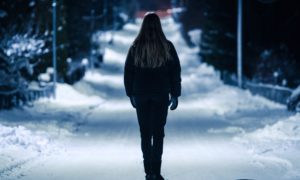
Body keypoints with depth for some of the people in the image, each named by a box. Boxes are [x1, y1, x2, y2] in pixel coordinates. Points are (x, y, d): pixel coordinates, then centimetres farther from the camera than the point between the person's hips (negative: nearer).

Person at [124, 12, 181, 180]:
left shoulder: (136, 47, -1)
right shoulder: (167, 46, -5)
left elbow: (128, 72, 4)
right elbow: (175, 72, -2)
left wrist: (131, 94, 13)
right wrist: (175, 95, 6)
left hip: (141, 96, 1)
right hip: (161, 95, -1)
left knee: (145, 134, 10)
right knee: (158, 133, 1)